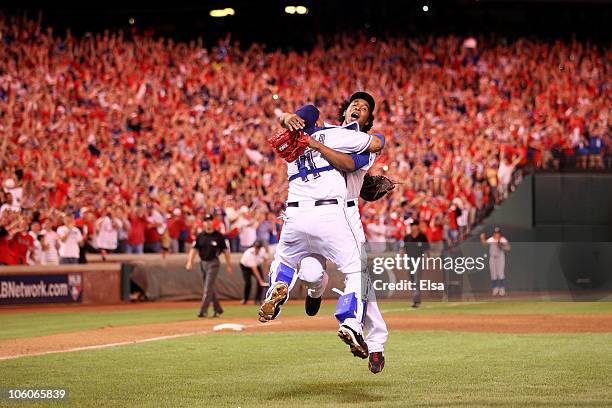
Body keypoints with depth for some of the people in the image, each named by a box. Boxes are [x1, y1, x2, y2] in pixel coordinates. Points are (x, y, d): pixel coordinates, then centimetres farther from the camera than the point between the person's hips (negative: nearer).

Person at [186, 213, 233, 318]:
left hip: (213, 263, -5)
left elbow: (225, 250, 0)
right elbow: (194, 249, 4)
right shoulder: (200, 236, 6)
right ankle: (217, 309, 23)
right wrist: (190, 262, -10)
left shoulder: (218, 236, -4)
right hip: (203, 263, 5)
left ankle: (203, 310, -12)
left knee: (208, 288, -11)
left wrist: (229, 265, 0)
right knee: (209, 288, 11)